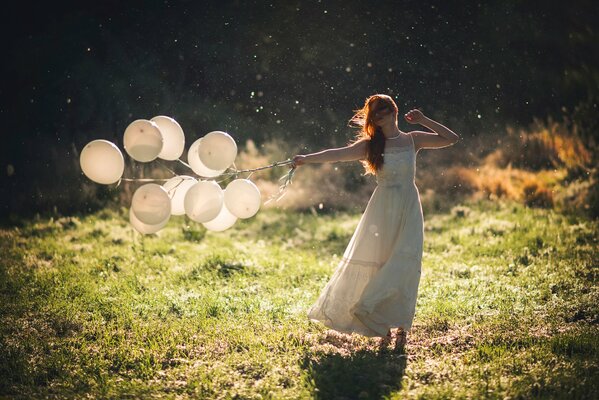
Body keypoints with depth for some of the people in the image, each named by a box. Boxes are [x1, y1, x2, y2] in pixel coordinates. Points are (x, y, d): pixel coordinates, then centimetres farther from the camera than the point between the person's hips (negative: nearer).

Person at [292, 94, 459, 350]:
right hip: (382, 211, 1)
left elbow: (451, 139, 4)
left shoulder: (413, 140, 5)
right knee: (374, 264, 0)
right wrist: (307, 158, -25)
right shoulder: (371, 145, 1)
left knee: (403, 266, -8)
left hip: (408, 211, 0)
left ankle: (400, 326, 1)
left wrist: (423, 120, -3)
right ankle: (383, 327, 13)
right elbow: (338, 154, -11)